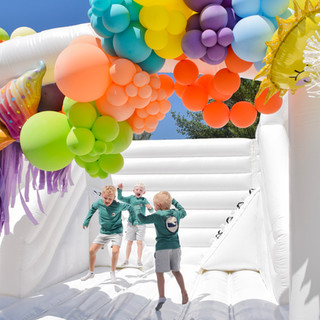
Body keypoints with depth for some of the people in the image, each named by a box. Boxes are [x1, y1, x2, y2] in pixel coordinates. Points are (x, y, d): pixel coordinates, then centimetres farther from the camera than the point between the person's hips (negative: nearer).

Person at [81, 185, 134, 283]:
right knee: (91, 250, -2)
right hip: (104, 232, 4)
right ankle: (91, 272, 20)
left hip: (116, 231, -4)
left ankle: (113, 272, 1)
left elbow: (129, 207, -5)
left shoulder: (118, 206, -23)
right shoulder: (99, 203, -13)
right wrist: (86, 221, 10)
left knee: (115, 251, -25)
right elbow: (92, 208, 10)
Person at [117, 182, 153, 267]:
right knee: (129, 242, 6)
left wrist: (150, 208, -34)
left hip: (140, 224, -2)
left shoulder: (144, 200, -4)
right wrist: (120, 189, -14)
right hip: (131, 223, 2)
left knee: (140, 242, -3)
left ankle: (139, 260, 7)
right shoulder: (131, 198, 3)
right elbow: (120, 198, 0)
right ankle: (126, 260, 15)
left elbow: (151, 211, -11)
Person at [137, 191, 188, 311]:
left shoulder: (158, 215, -10)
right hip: (176, 247, 5)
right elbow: (183, 212, 28)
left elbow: (143, 220, -3)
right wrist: (174, 201, 35)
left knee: (160, 273, 1)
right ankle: (183, 291, 9)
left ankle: (161, 297, -7)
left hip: (162, 248, -5)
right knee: (176, 271, 18)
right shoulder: (176, 213, 6)